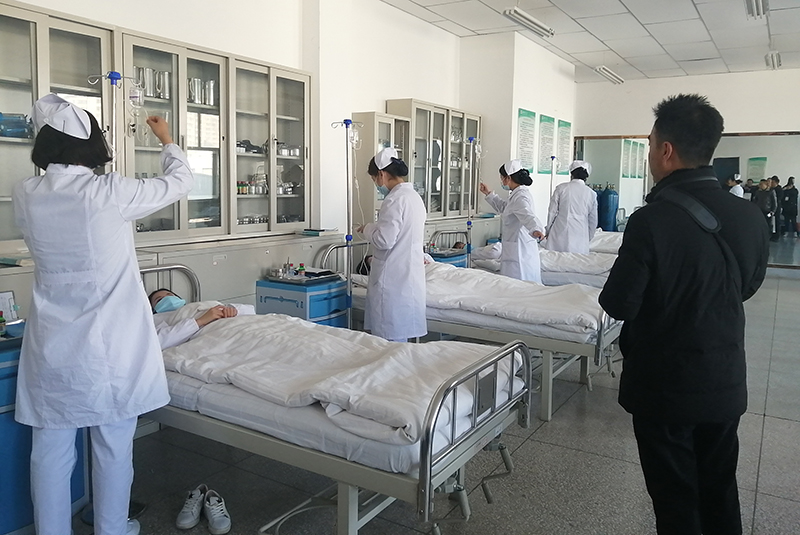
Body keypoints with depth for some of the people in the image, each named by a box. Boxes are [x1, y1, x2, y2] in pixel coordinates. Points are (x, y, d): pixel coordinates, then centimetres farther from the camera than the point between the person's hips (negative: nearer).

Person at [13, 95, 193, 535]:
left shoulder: (25, 196, -2)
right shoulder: (110, 193, -15)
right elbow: (180, 181, -1)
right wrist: (167, 140, 17)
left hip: (51, 346, 4)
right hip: (110, 346, -4)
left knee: (51, 449, 14)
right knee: (113, 446, 11)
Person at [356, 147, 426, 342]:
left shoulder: (395, 199, -17)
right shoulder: (414, 196, 12)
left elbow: (384, 240, -21)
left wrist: (368, 229, -3)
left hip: (393, 279, -9)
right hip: (410, 276, 9)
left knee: (390, 338, -1)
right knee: (400, 336, 16)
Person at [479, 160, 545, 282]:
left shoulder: (520, 196, -18)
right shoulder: (517, 194, 14)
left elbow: (527, 215, -37)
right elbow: (503, 207, 32)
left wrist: (536, 229, -55)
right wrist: (489, 194, 32)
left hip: (519, 252, -10)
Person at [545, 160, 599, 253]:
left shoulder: (561, 188, 0)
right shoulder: (591, 194, 6)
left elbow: (552, 212, 2)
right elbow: (593, 221, 13)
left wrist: (548, 231, 14)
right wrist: (588, 238, 26)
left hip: (559, 235, -1)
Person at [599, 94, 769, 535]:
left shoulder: (652, 220, -24)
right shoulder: (749, 217, -6)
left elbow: (618, 305, -18)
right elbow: (748, 285, 10)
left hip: (665, 386, -5)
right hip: (726, 383, 5)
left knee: (676, 499, 13)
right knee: (720, 491, 23)